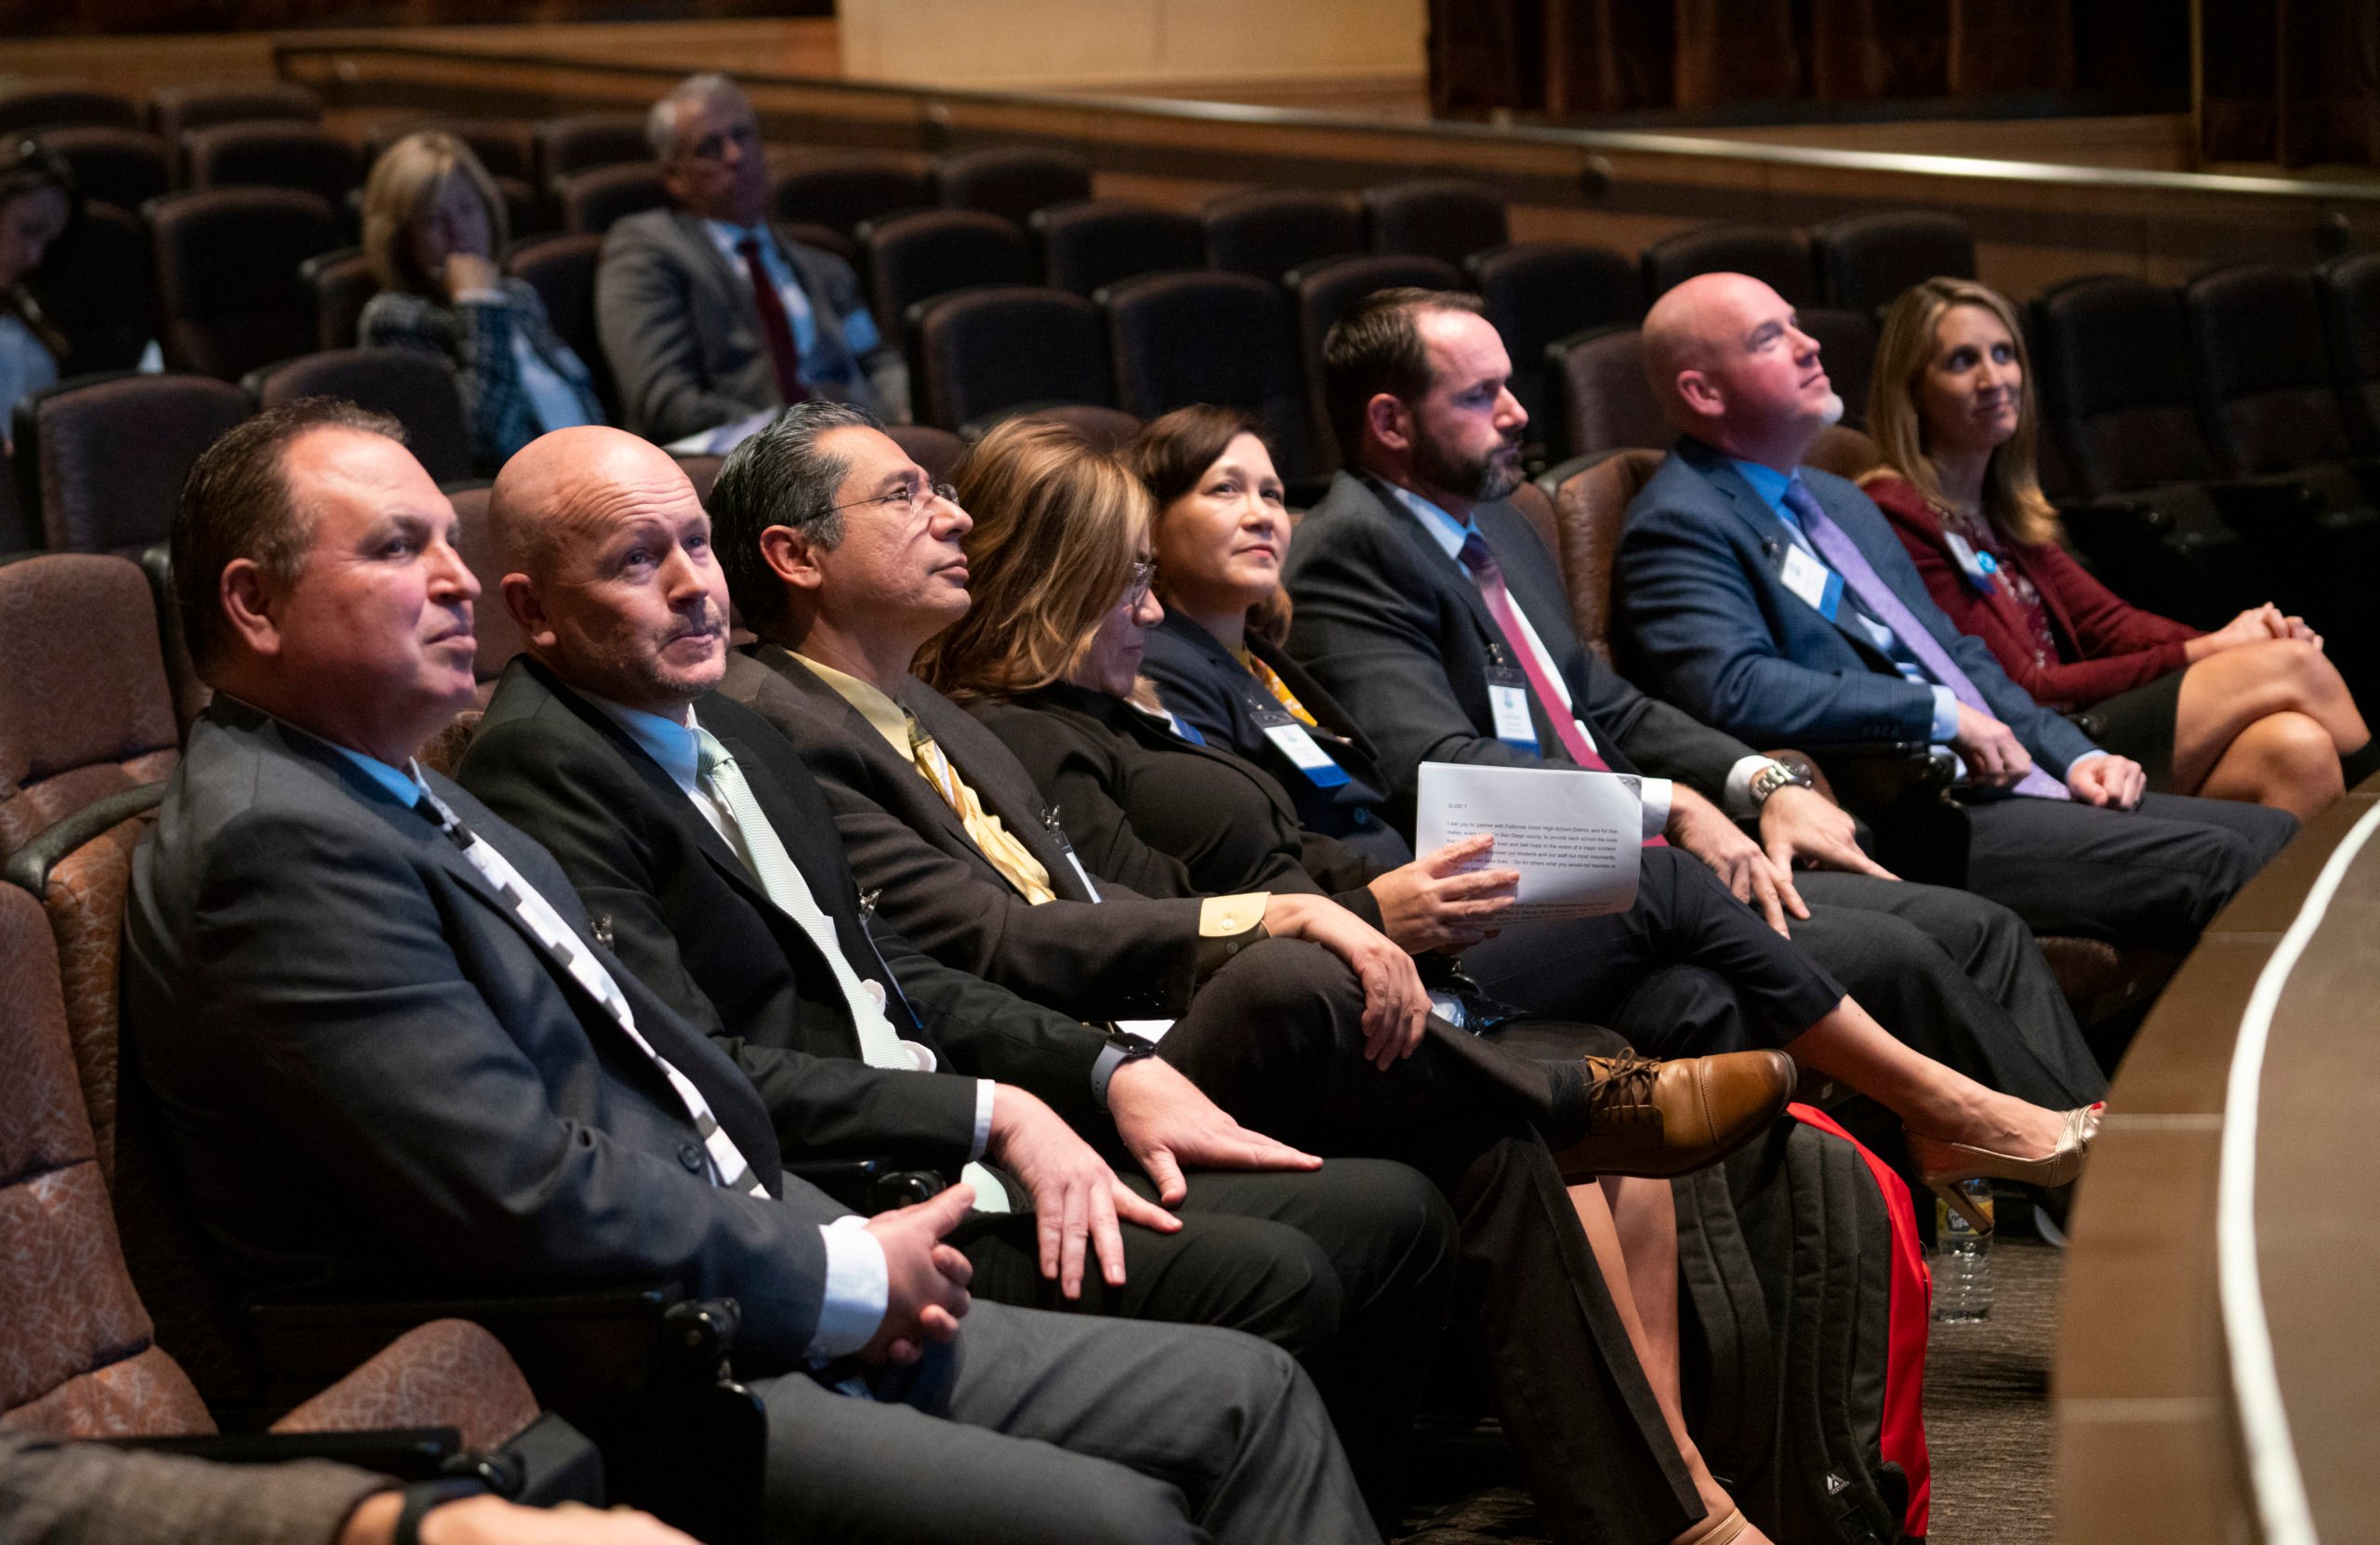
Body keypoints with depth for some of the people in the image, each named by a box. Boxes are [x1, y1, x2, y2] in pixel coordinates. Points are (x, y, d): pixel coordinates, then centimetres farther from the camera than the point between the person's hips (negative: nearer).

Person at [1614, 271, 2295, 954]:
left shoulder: (1841, 503, 24)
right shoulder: (1678, 525, -7)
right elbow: (1735, 690, -23)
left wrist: (2073, 755, 9)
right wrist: (1944, 715, -17)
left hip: (2002, 782, 10)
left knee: (2275, 836, -3)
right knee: (2207, 863, -22)